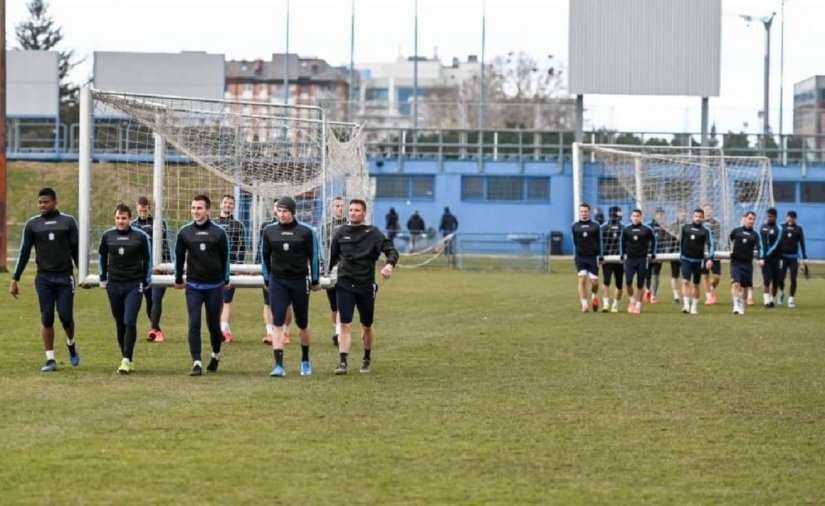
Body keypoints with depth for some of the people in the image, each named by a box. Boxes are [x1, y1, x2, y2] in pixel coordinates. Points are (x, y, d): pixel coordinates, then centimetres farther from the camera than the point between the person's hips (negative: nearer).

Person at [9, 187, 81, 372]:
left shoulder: (67, 222, 3)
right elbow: (24, 253, 8)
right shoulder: (32, 224, 6)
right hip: (43, 278, 1)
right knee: (46, 319, 0)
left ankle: (71, 344, 28)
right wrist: (15, 279, 5)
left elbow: (76, 250, 7)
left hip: (65, 277, -1)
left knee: (66, 317, -2)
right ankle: (50, 360, 5)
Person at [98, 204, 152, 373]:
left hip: (134, 286, -3)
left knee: (130, 323, -13)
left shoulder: (140, 236, -3)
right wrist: (103, 278, 16)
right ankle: (128, 359, 17)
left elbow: (147, 259, 7)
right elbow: (102, 256, 18)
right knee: (120, 325, 7)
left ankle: (126, 359, -14)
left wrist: (145, 282, 8)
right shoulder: (108, 236, 3)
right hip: (114, 286, 3)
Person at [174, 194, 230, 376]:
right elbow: (179, 256, 11)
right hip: (193, 286, 1)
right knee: (194, 324, -7)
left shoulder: (218, 232, -3)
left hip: (215, 286, -1)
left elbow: (225, 257, 6)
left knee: (213, 324, 8)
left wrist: (225, 280, 10)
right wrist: (178, 279, 16)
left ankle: (216, 355, 32)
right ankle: (196, 363, -8)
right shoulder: (184, 232, 0)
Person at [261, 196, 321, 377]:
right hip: (278, 282, 1)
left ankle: (305, 361, 29)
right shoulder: (269, 231, 1)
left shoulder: (306, 231, -5)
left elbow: (313, 256, 3)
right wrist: (267, 280, 12)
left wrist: (314, 280, 6)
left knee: (302, 323, 10)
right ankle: (279, 365, -13)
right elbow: (265, 256, 11)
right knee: (277, 323, -10)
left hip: (300, 281, -1)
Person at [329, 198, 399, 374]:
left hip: (366, 285, 0)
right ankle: (343, 362, -14)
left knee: (367, 326, 13)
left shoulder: (373, 233, -1)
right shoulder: (341, 233, 6)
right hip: (345, 285, 0)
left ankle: (367, 358, 35)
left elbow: (391, 250, -11)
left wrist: (389, 264, -31)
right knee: (345, 325, -11)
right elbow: (333, 257, 17)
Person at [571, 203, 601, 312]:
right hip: (580, 257, 0)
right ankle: (584, 304, -9)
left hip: (593, 257, 0)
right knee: (582, 280, -10)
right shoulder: (575, 227, 6)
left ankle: (594, 296, 31)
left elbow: (598, 242, 5)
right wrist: (577, 254, 0)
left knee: (594, 282, -1)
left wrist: (599, 255, -1)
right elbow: (575, 242, 8)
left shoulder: (595, 226, 4)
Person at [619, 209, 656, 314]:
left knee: (640, 284, 2)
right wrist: (622, 255, 12)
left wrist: (652, 254, 9)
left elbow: (653, 241, 11)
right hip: (630, 259, 1)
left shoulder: (647, 230, -2)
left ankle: (638, 305, 12)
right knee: (628, 281, -12)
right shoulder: (626, 230, 4)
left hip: (642, 259, -1)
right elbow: (622, 242, 16)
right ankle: (632, 300, 11)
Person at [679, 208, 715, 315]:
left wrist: (710, 259, -26)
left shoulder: (705, 230, -6)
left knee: (696, 285, 9)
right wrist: (681, 255, 18)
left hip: (698, 260, -1)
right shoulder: (686, 227, 3)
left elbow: (710, 245, -13)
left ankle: (694, 306, 21)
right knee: (685, 281, -13)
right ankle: (686, 305, -18)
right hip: (686, 259, 1)